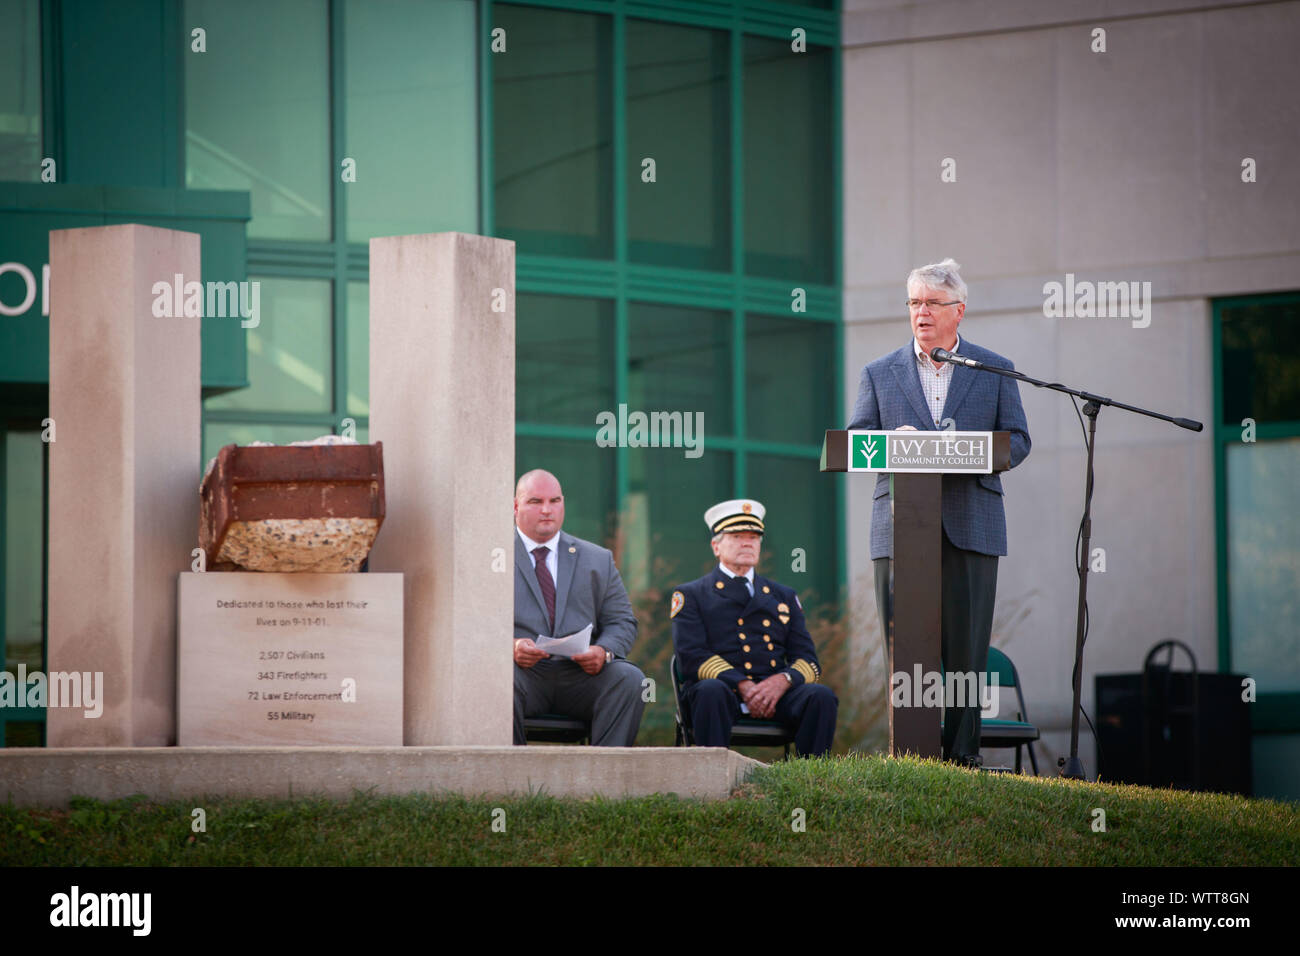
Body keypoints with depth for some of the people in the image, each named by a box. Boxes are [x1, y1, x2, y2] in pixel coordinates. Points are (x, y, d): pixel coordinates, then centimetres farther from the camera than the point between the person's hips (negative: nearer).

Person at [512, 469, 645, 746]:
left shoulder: (598, 560, 20)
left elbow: (622, 622, 14)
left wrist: (604, 651, -10)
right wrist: (510, 647, -21)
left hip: (580, 674, 2)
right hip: (523, 671, -2)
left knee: (630, 679, -26)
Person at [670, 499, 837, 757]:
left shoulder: (783, 597, 25)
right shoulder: (690, 595, 15)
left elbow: (808, 660, 15)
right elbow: (692, 656, -2)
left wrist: (782, 680, -10)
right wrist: (743, 686, -17)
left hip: (775, 691, 3)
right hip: (725, 690, -3)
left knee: (821, 696, -27)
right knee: (711, 690, -38)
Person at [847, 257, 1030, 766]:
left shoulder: (995, 371, 12)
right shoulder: (880, 373, 13)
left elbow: (1017, 440, 6)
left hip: (970, 527, -1)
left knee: (967, 648, -2)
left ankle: (962, 754, 3)